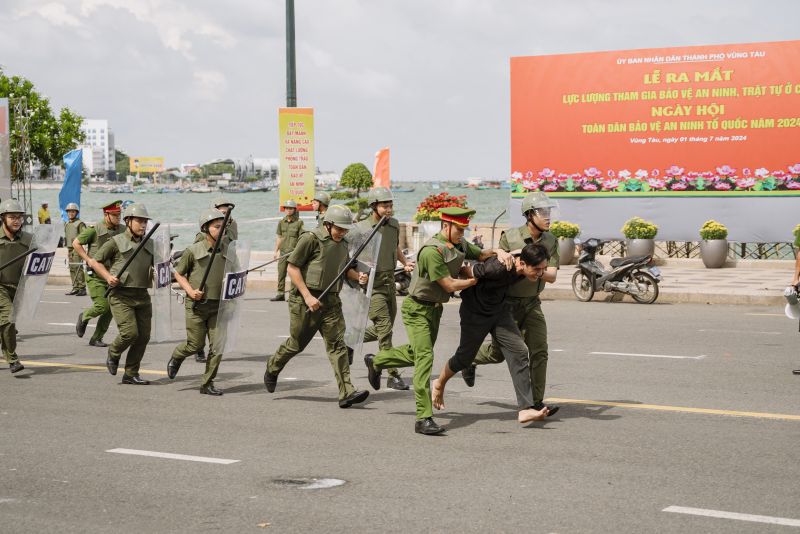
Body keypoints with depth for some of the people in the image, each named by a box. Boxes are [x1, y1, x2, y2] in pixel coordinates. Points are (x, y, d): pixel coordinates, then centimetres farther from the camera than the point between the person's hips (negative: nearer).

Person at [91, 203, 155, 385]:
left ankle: (131, 374, 14)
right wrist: (108, 276, -11)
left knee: (143, 336, 2)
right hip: (121, 296, -5)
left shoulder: (149, 245, 12)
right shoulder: (116, 242, -3)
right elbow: (96, 262, 4)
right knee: (130, 332, -16)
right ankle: (114, 353, 17)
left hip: (142, 295, 5)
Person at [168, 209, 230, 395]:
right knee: (195, 344, 2)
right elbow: (178, 274, 4)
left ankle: (207, 384, 6)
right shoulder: (193, 251, -7)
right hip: (197, 305, -3)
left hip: (218, 305, 3)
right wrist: (190, 290, -10)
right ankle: (176, 358, 36)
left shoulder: (227, 250, 3)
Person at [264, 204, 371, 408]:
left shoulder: (342, 244, 13)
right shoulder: (311, 239, -11)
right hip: (306, 301, -6)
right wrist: (307, 296, -17)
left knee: (337, 344, -5)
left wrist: (358, 276, 7)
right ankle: (272, 370, 36)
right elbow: (292, 268, -12)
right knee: (296, 344, 8)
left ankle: (347, 393, -10)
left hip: (331, 302, 6)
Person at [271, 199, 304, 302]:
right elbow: (279, 238, 17)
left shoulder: (299, 222, -3)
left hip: (294, 252, -5)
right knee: (281, 273, 3)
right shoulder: (281, 222, 11)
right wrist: (276, 251, 15)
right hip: (283, 251, 5)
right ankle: (280, 294, 8)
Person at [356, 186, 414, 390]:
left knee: (385, 330, 15)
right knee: (384, 329, -10)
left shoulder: (394, 225, 7)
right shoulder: (361, 228, -11)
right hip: (373, 285, -7)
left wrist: (405, 262, 6)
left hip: (390, 283, 7)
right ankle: (392, 375, -5)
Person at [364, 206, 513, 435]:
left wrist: (499, 252, -11)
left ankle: (376, 361, 48)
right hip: (417, 309, -9)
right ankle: (423, 418, -21)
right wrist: (479, 280, -13)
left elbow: (481, 254, 12)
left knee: (417, 354, 23)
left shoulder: (459, 245, 0)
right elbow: (450, 285, -24)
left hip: (435, 308, 9)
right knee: (424, 357, -18)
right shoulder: (432, 251, -26)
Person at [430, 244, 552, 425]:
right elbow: (470, 271, -21)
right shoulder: (498, 268, -37)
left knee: (518, 352, -10)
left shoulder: (522, 257, -15)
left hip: (499, 310, 6)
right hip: (475, 312, -6)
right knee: (465, 357, 10)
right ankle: (439, 385, 41)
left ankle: (525, 409, -14)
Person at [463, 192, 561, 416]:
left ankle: (536, 401, 0)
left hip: (532, 303, 3)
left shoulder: (550, 241, -4)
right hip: (508, 303, -3)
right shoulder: (510, 237, -13)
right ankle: (470, 359, 39)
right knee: (499, 352, 7)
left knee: (539, 351, -8)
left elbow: (551, 276, -12)